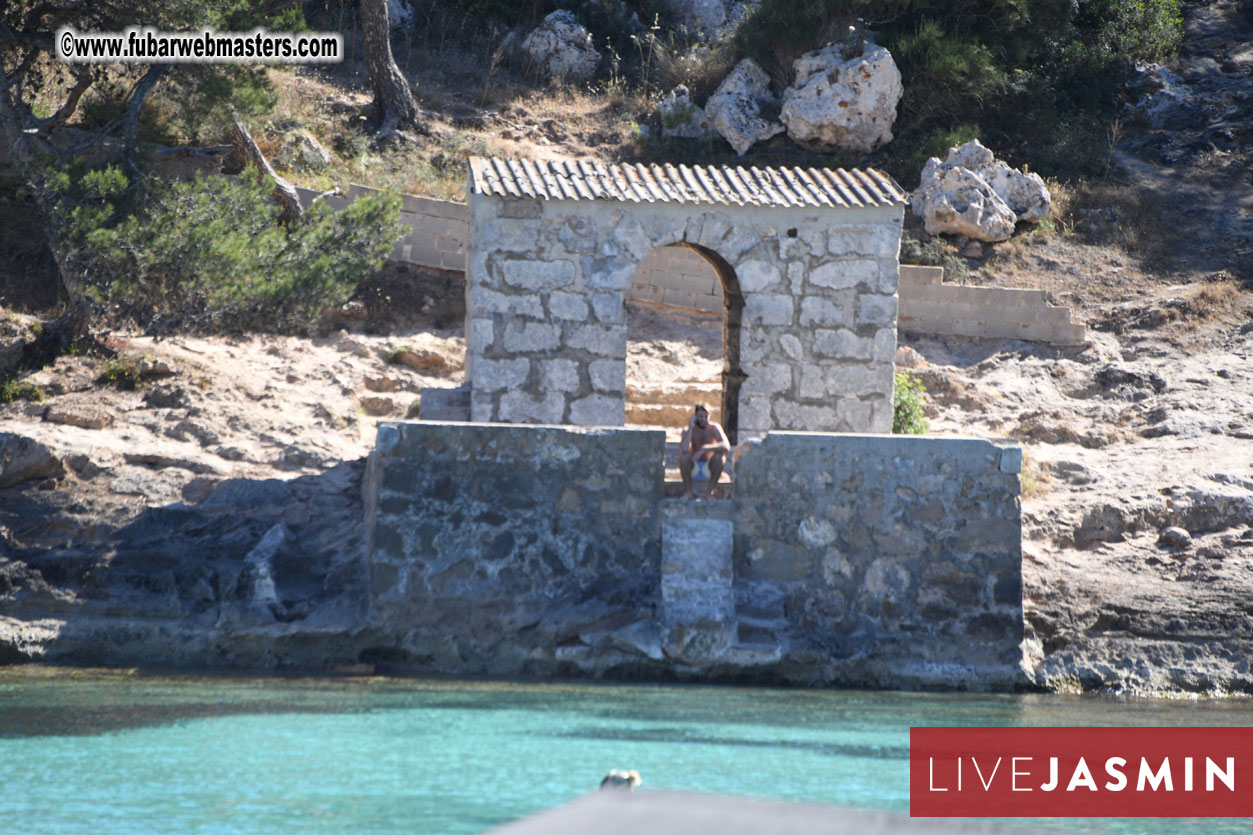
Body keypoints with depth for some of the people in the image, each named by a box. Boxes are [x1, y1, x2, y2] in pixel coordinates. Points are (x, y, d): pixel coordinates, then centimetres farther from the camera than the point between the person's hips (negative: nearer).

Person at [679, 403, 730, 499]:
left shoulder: (714, 428, -15)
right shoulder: (688, 429, -15)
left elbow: (726, 447, -32)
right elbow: (684, 449, -35)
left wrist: (705, 448, -41)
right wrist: (690, 427, -31)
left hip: (709, 467, 0)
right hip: (693, 467, 0)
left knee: (720, 456, -31)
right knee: (683, 455, -31)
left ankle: (709, 491, -19)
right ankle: (687, 491, -18)